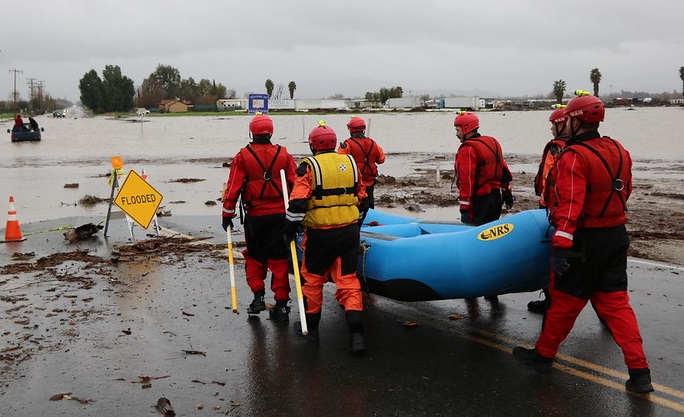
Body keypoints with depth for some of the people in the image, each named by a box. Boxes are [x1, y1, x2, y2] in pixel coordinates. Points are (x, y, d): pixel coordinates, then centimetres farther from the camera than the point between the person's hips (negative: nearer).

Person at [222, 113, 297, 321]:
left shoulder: (243, 156, -4)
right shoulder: (284, 155, 1)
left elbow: (233, 187, -4)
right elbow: (296, 185, 0)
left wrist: (227, 214, 4)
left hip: (255, 216, -1)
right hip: (280, 215, 1)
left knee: (254, 257, 18)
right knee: (279, 259, 7)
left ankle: (258, 296, 10)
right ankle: (281, 304, 9)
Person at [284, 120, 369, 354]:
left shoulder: (309, 166, -8)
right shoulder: (350, 162, 7)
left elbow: (298, 201, -16)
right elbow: (362, 199, 14)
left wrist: (291, 227, -4)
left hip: (320, 234, -3)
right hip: (349, 231, 4)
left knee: (312, 278, 15)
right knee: (348, 280, 7)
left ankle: (310, 326, 28)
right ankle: (356, 333, -3)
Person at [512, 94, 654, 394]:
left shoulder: (573, 157, -19)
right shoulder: (618, 151, 6)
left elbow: (569, 206, -26)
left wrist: (560, 246, -28)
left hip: (585, 242, -7)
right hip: (617, 236, 7)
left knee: (564, 301, 7)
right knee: (615, 301, 10)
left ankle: (543, 355, 25)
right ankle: (639, 373, 7)